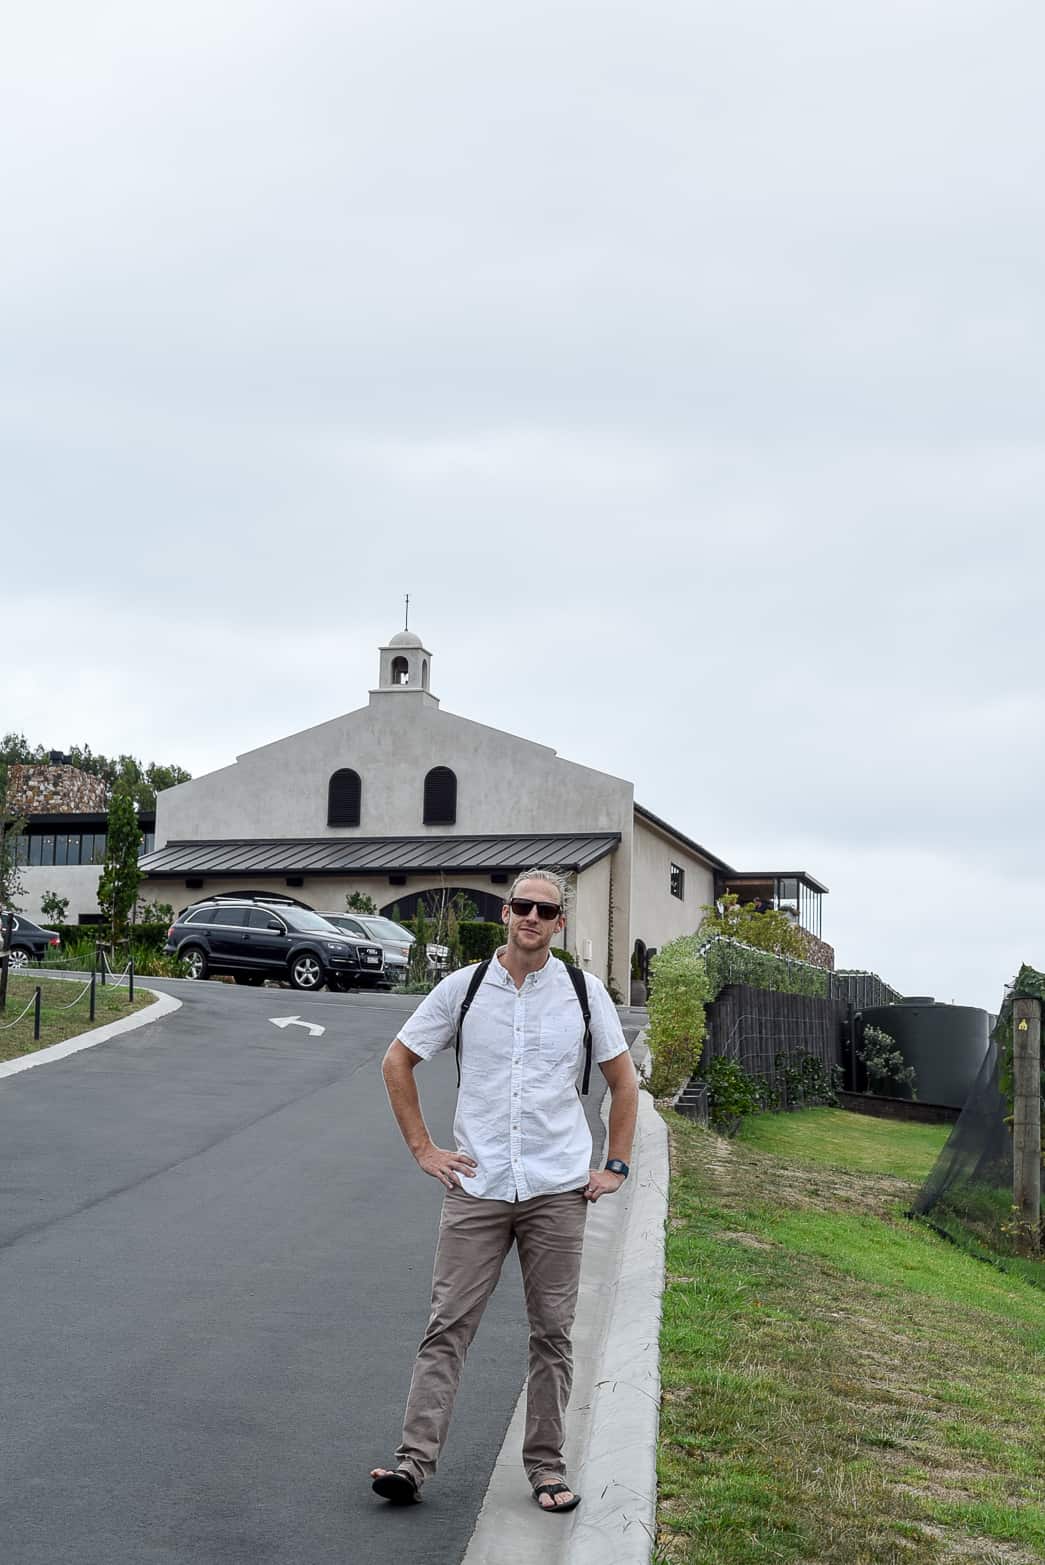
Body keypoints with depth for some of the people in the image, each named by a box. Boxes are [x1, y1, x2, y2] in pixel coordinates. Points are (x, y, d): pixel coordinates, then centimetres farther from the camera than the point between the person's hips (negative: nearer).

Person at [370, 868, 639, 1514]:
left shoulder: (585, 993, 3)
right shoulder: (462, 988, 2)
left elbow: (623, 1080, 14)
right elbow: (398, 1062, 11)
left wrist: (616, 1165, 8)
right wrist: (423, 1148, 5)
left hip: (559, 1191, 1)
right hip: (477, 1188, 0)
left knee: (553, 1333, 6)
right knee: (449, 1326, -3)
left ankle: (546, 1465, 17)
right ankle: (414, 1461, 0)